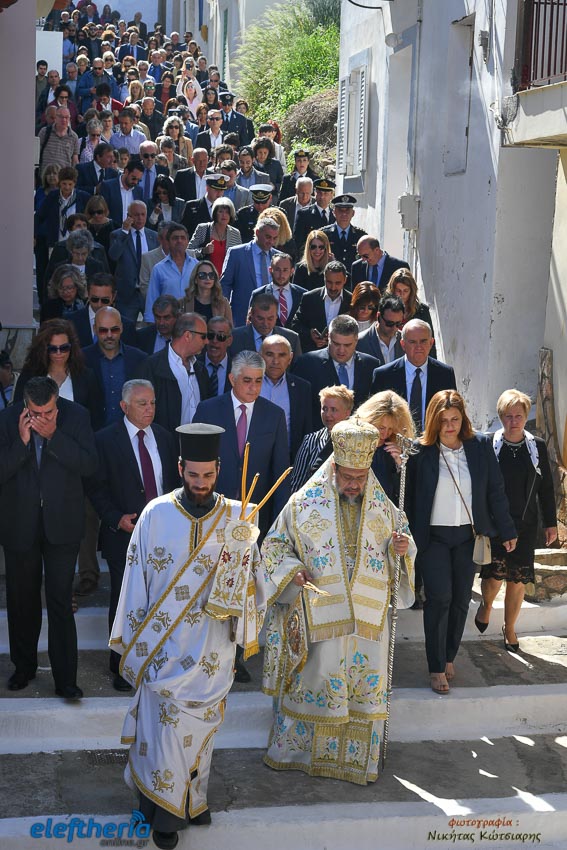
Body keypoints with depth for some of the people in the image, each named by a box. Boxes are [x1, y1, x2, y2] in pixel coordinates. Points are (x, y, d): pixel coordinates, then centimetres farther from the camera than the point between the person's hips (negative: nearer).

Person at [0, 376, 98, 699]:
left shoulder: (77, 416, -9)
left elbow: (90, 465, -15)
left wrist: (53, 436, -23)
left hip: (62, 522, -2)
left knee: (61, 600, -3)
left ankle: (65, 679, 5)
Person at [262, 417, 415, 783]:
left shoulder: (382, 506, 3)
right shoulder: (306, 502, -5)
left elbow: (401, 537, 14)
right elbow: (274, 545, 2)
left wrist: (402, 548, -9)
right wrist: (292, 570, -16)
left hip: (368, 616, 3)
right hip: (320, 614, -2)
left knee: (365, 684, 9)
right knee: (315, 680, 6)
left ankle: (359, 757, 24)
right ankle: (297, 748, 25)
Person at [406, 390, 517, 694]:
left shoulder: (480, 446, 0)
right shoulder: (420, 452, -7)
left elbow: (495, 491, 5)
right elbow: (409, 497, -4)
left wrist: (507, 531, 7)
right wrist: (410, 537, -12)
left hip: (468, 536, 3)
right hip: (434, 536, -3)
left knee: (461, 598, 8)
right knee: (439, 597, -8)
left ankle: (449, 657, 24)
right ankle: (436, 668, 0)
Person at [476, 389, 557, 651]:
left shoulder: (537, 446, 3)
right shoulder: (488, 445, -6)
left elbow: (546, 487, 9)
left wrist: (550, 523, 9)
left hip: (525, 524, 2)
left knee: (518, 580, 5)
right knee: (494, 576, -7)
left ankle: (509, 627, 26)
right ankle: (486, 605, 28)